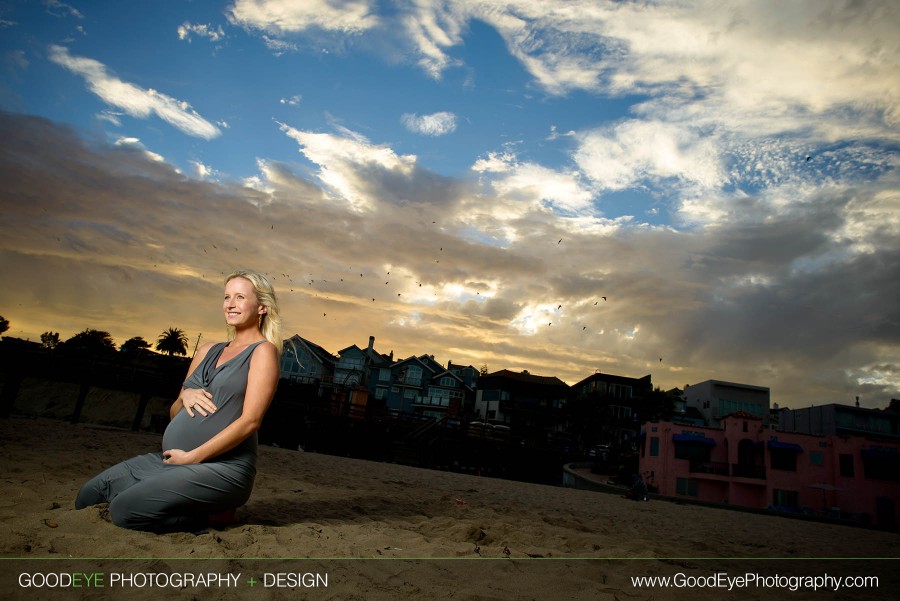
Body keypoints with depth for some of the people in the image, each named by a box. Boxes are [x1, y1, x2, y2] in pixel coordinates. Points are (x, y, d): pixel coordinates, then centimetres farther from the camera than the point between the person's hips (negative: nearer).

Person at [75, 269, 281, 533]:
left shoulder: (263, 351, -6)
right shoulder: (207, 351, 16)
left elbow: (250, 420, -15)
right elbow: (175, 414, 19)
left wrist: (192, 456, -15)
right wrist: (184, 396, -4)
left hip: (223, 467, -8)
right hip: (172, 460, 8)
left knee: (125, 509, -22)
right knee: (90, 494, 3)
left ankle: (206, 518, -2)